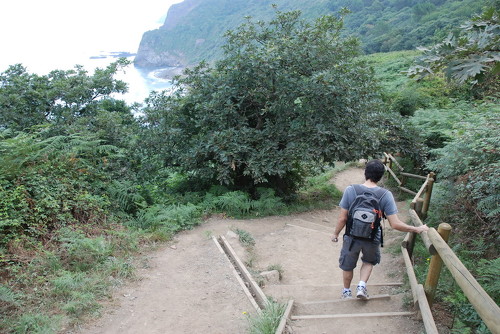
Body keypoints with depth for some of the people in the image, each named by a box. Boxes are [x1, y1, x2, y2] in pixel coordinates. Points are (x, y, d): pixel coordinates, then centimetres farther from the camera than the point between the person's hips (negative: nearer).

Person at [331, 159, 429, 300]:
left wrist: (336, 233, 3)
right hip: (372, 239, 0)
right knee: (369, 261, 32)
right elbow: (395, 224, -20)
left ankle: (346, 291, 42)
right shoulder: (386, 195, -19)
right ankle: (362, 286, 17)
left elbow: (343, 218, -13)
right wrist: (417, 229, -7)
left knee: (348, 265, 24)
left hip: (352, 237, 0)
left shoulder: (350, 190, -19)